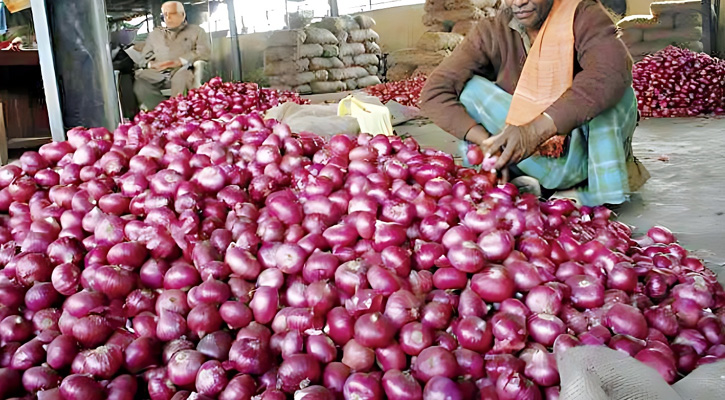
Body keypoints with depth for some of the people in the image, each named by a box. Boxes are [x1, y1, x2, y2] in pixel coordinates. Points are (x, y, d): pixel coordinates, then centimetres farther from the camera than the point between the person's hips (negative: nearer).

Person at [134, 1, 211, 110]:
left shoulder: (196, 31, 19)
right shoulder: (155, 34, 30)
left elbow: (203, 52, 2)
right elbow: (144, 57, 23)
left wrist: (180, 61, -12)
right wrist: (152, 64, -3)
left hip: (182, 71, -3)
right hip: (156, 74, 3)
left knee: (181, 77, -41)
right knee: (139, 83, -31)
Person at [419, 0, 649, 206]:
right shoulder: (492, 33, -5)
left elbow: (615, 68, -33)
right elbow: (434, 92, -12)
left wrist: (537, 129, -44)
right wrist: (487, 142, -27)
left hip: (583, 157, -1)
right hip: (534, 163, 2)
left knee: (609, 88, -27)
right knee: (470, 88, -14)